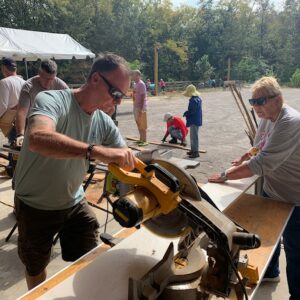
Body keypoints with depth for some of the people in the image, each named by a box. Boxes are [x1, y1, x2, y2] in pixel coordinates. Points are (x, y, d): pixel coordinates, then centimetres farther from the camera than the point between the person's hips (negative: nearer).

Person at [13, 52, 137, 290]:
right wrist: (96, 151, -57)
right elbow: (37, 139, -47)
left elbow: (129, 163, -7)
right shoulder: (51, 100, -26)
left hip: (74, 203, 4)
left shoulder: (104, 123, -8)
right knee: (36, 269, 19)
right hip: (35, 207, -3)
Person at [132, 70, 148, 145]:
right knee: (138, 124, 14)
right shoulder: (135, 84, 13)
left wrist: (141, 109, -22)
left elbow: (143, 97, -18)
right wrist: (134, 107, 16)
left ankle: (144, 141, 3)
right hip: (136, 107, 9)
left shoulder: (141, 84, -14)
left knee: (142, 125, -3)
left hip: (141, 107, -9)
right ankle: (141, 139, 23)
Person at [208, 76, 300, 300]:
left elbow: (262, 163, -34)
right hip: (271, 192, 9)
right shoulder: (268, 117, -1)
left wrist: (225, 176, -26)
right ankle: (270, 272, 51)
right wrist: (243, 160, -4)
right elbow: (259, 149, 14)